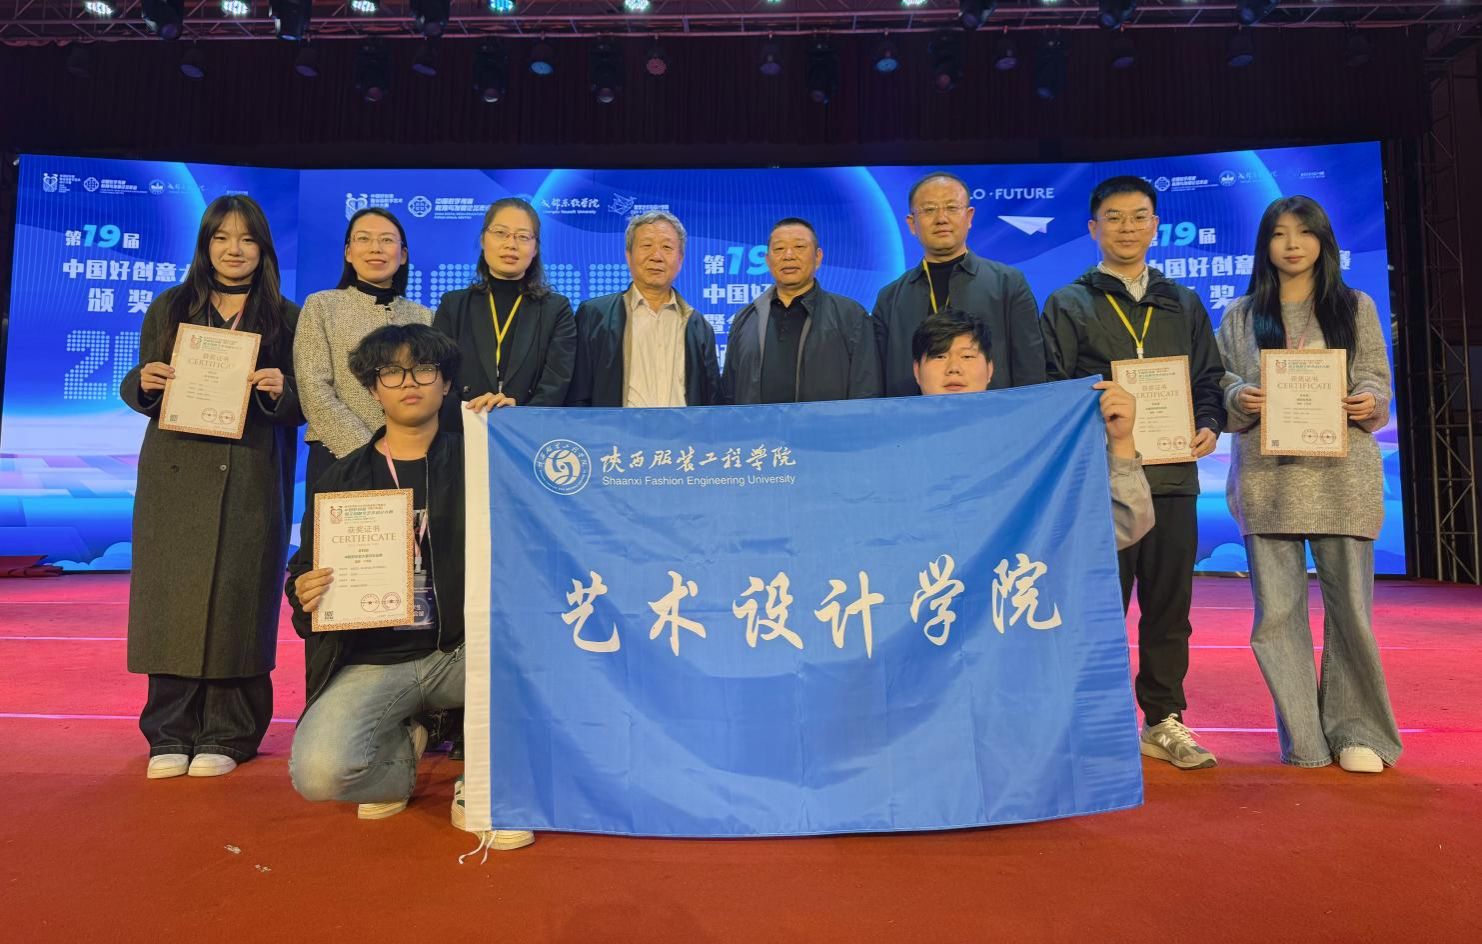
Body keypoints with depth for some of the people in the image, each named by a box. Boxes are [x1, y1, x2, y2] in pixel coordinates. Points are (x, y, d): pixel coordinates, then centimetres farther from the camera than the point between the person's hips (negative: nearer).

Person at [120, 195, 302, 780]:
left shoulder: (286, 317, 8)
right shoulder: (169, 309, 13)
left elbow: (303, 405, 5)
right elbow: (139, 393, 12)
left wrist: (279, 391, -16)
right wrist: (143, 381, -9)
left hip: (253, 480, -1)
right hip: (176, 475, 2)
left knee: (238, 599, -1)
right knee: (171, 597, 1)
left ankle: (227, 736, 8)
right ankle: (169, 734, 12)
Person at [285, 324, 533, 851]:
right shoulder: (340, 481, 8)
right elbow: (304, 571, 13)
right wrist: (304, 596, -12)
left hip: (463, 650, 0)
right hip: (372, 659, 1)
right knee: (318, 772, -24)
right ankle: (400, 751, 13)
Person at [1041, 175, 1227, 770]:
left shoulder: (1183, 304, 18)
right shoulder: (1068, 305, 7)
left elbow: (1209, 379, 16)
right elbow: (1050, 388, 1)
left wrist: (1209, 425, -2)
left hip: (1172, 475, 3)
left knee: (1169, 605, 7)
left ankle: (1164, 721, 19)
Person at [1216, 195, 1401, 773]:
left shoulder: (1356, 308, 12)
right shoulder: (1241, 315, 12)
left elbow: (1377, 381, 9)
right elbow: (1220, 384, 10)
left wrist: (1370, 402, -12)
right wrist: (1240, 397, -11)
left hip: (1341, 474, 0)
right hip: (1266, 477, 1)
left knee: (1349, 601, 0)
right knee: (1276, 607, 0)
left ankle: (1356, 730, 17)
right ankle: (1305, 736, 13)